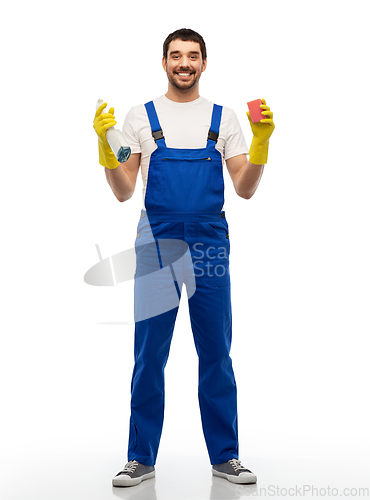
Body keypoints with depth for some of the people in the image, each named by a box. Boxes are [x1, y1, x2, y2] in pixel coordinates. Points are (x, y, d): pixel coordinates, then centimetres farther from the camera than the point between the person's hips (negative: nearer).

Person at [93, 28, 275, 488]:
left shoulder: (225, 119, 10)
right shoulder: (140, 117, 7)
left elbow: (245, 190, 5)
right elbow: (124, 192, 3)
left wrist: (261, 140, -9)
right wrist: (104, 145, -12)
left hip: (210, 244, 1)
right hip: (156, 242, -1)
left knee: (216, 353, 7)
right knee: (149, 355, 4)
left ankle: (225, 456, 21)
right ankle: (141, 458, 19)